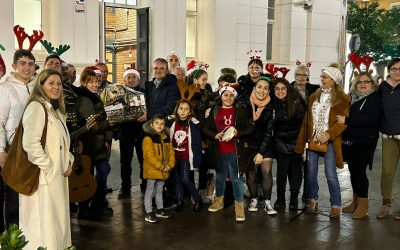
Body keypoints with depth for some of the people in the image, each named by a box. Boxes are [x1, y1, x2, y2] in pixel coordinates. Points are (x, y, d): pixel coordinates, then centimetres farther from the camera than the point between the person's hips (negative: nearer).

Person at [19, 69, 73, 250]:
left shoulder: (57, 110, 16)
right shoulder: (36, 107, -13)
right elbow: (30, 143, -24)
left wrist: (69, 161, 6)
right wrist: (48, 168, -17)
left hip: (59, 175, 9)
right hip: (43, 177, -9)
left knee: (58, 220, 16)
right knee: (44, 224, -1)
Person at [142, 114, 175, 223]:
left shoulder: (166, 138, 8)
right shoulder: (148, 138, -14)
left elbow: (171, 152, 8)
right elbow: (149, 156, -20)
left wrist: (170, 165, -7)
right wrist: (162, 167, -20)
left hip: (164, 171, 7)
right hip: (152, 170, -6)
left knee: (159, 190, 19)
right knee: (150, 191, 2)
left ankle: (160, 209, 31)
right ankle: (149, 213, 8)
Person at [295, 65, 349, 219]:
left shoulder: (341, 98, -3)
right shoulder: (313, 97, 11)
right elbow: (307, 120, 11)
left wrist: (329, 134, -20)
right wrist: (301, 142, 7)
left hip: (329, 141, -5)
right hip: (313, 140, 5)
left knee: (330, 174, -5)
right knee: (311, 172, 10)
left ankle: (335, 205, 8)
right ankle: (313, 199, 26)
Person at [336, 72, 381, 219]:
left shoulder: (375, 99, -6)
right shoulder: (351, 98, 13)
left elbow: (370, 119, -19)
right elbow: (342, 114, 20)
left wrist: (347, 120, -19)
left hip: (364, 142, -6)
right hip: (349, 141, 6)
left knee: (359, 171, -6)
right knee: (353, 170, 11)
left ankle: (363, 204, 7)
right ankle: (355, 201, 24)